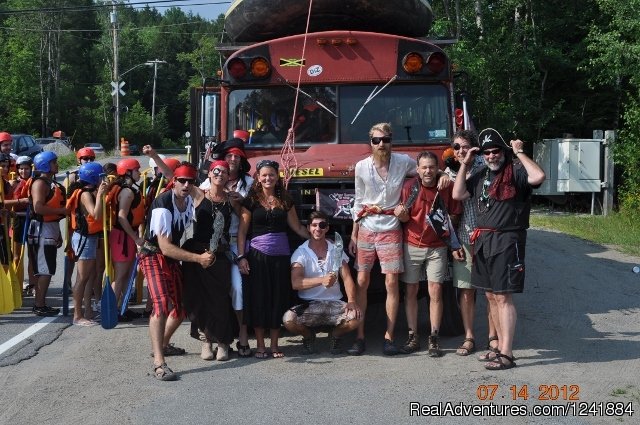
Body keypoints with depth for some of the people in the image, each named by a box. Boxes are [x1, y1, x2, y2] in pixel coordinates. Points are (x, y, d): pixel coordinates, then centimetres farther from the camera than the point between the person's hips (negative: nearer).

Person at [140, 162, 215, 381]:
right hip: (154, 256, -8)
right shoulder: (163, 204, -24)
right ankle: (158, 363, -30)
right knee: (162, 304, -26)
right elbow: (165, 247, -28)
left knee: (182, 306, 15)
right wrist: (198, 258, -28)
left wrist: (203, 254, 0)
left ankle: (164, 345, 40)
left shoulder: (190, 201, 0)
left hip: (173, 257, 8)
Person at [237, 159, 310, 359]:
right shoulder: (251, 200, 1)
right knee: (258, 298, 0)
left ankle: (274, 345, 16)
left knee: (278, 299, 5)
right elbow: (242, 231, 0)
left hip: (280, 255, 2)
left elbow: (297, 227, 12)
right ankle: (260, 345, 11)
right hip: (257, 254, -2)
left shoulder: (285, 200, 9)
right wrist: (241, 256, -8)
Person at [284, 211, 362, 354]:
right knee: (288, 319, -32)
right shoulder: (301, 252, -2)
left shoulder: (336, 251, 9)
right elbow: (295, 283, -16)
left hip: (334, 303, 2)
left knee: (356, 317, -30)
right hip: (308, 304, -1)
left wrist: (351, 301, -16)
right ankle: (309, 336, 6)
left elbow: (347, 278, 3)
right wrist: (321, 280, -32)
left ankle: (336, 335, 8)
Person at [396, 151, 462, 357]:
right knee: (411, 291, 4)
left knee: (435, 292, -2)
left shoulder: (446, 187, -4)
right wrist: (401, 214, -24)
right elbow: (405, 217, -1)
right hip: (412, 245, 0)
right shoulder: (409, 186, -5)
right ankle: (413, 337, 12)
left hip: (437, 248, 0)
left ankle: (434, 339, 6)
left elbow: (455, 214, 6)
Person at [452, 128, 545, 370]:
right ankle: (501, 347, 20)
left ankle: (506, 355, -8)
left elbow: (538, 177, -25)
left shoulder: (515, 171, -6)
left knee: (503, 296, -9)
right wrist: (465, 164, 10)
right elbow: (458, 195, 13)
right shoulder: (481, 176, 16)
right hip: (482, 240, 8)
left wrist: (519, 153, -15)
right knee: (491, 296, 11)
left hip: (507, 240, -8)